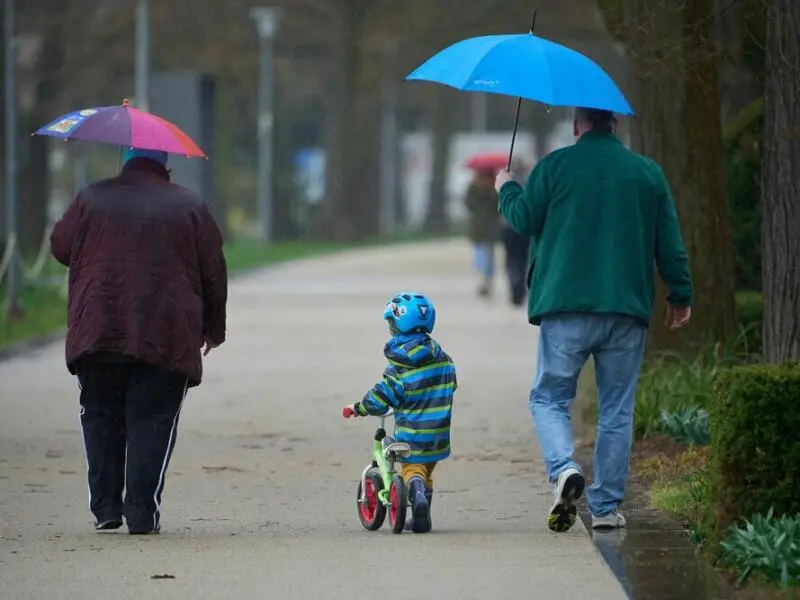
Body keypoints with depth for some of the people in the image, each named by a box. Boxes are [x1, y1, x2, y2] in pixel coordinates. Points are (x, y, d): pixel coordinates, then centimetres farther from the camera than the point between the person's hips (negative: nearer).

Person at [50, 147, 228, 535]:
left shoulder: (91, 200, 5)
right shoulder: (189, 208, 5)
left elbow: (60, 247, 14)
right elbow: (214, 272, 8)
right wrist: (213, 327, 20)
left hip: (97, 331, 1)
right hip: (166, 339, -1)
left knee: (101, 418, 14)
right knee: (152, 422, 2)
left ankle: (105, 507, 10)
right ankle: (142, 513, -6)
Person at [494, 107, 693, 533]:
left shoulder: (556, 165, 0)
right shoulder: (648, 173, 8)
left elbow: (524, 219, 2)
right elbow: (670, 243, 9)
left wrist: (506, 190, 22)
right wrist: (680, 295, 20)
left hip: (565, 306, -2)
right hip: (627, 311, 2)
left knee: (549, 397, 8)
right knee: (616, 410, 9)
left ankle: (563, 468, -19)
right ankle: (606, 506, 7)